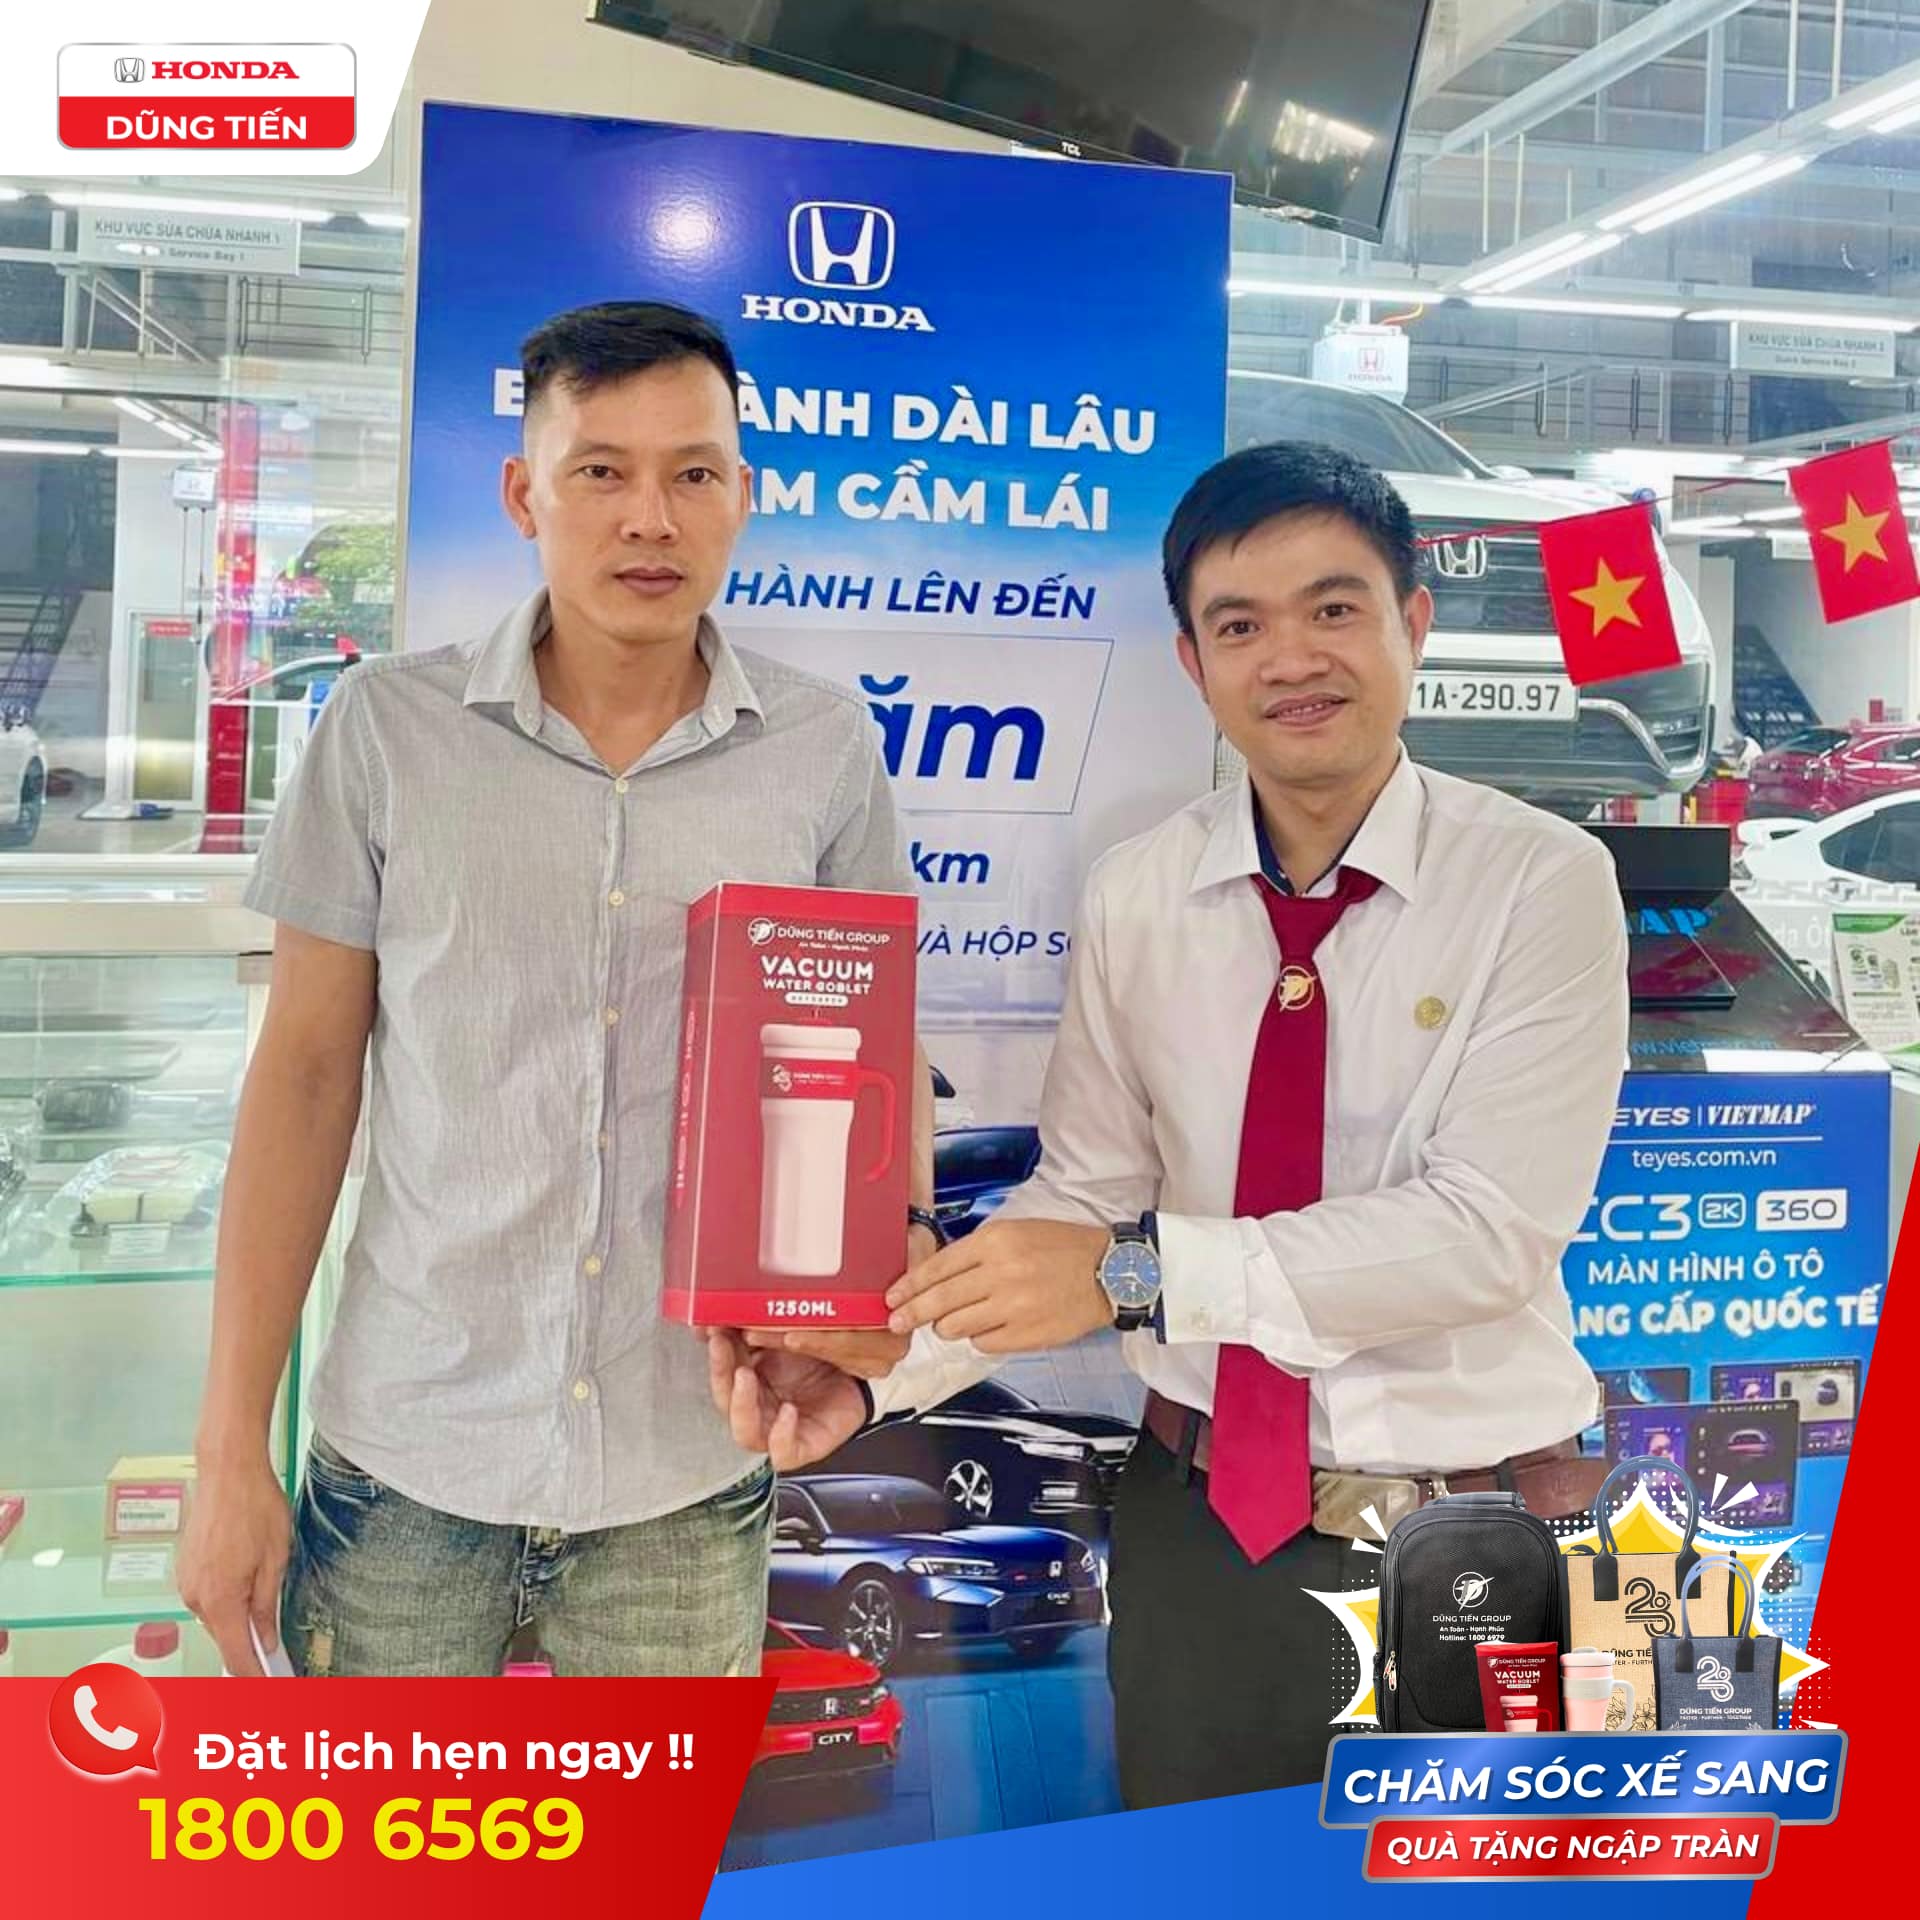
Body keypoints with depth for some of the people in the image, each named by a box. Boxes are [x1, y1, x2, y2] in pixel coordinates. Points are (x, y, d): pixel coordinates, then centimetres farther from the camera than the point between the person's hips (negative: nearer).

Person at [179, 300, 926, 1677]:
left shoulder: (827, 749, -3)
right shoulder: (390, 726, -4)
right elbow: (307, 1071, -1)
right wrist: (232, 1450, -3)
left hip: (692, 1474, 1)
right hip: (404, 1459, 0)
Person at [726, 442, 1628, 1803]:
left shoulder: (1541, 881, -12)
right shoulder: (1136, 897, -2)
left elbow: (1491, 1227, -21)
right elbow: (1082, 1194, -2)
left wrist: (1137, 1271, -28)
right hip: (1200, 1523, 3)